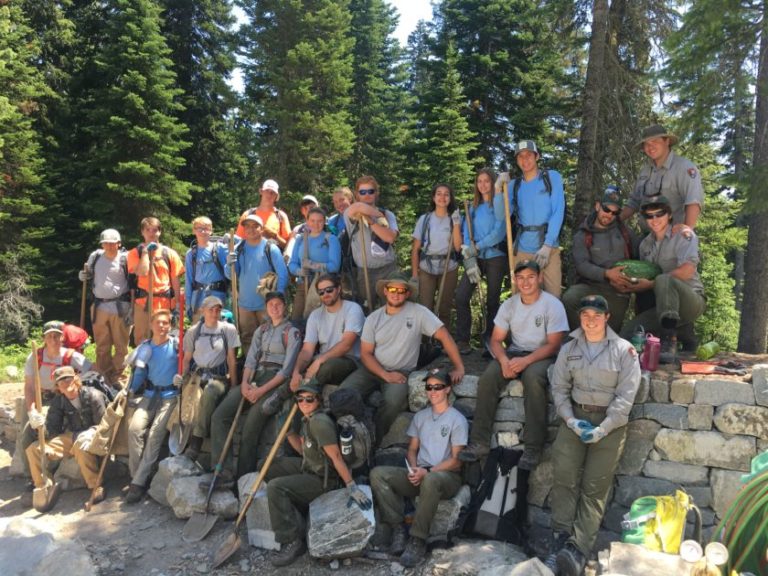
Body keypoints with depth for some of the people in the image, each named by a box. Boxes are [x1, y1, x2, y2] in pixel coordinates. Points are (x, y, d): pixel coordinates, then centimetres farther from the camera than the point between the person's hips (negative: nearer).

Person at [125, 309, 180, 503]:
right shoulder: (145, 348, 12)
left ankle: (139, 481, -16)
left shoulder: (176, 345, 1)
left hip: (170, 395, -4)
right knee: (134, 428, -19)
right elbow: (140, 373, 15)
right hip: (150, 395, 4)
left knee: (156, 433, -20)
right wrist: (129, 391, 4)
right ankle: (135, 475, -7)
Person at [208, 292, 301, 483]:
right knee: (219, 416, -13)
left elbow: (287, 370, -8)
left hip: (275, 382, -6)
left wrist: (262, 390, -15)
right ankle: (224, 474, -15)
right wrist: (245, 382, -10)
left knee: (249, 432, -16)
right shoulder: (261, 330, 18)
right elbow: (251, 359, 9)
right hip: (255, 378, 6)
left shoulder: (292, 333, 0)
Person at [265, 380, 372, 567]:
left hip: (322, 480, -10)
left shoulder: (320, 422, -25)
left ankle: (292, 542, -18)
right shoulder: (307, 420, 5)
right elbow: (303, 449, 16)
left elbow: (336, 456, -28)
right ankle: (290, 508, 22)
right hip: (308, 468, 10)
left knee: (275, 487, -26)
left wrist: (351, 486, -31)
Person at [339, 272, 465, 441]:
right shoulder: (373, 318, 3)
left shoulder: (418, 312, -6)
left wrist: (459, 368, -14)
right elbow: (365, 353, 1)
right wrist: (386, 375, -15)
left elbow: (444, 336, -7)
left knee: (394, 400, -34)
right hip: (374, 369, 3)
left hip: (402, 371, -3)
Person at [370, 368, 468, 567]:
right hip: (420, 474, 5)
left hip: (447, 476, -5)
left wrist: (427, 471, -18)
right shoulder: (420, 416, 16)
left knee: (430, 481, -42)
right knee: (378, 473, -18)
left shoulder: (457, 420, -1)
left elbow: (456, 461, -6)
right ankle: (398, 529, -18)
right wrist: (414, 468, -6)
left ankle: (418, 540, -27)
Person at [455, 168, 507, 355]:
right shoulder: (473, 207, 13)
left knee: (493, 299, 4)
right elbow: (467, 235, 4)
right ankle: (462, 340, -2)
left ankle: (490, 338, 19)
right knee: (461, 296, -9)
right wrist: (469, 259, -9)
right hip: (475, 258, 4)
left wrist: (477, 247, -13)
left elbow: (499, 232, -12)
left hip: (495, 257, -3)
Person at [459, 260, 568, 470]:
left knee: (533, 378, -37)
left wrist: (525, 361, -25)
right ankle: (480, 442, -19)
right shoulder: (509, 305, 7)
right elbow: (496, 340, 5)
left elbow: (553, 345, -11)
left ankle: (534, 447, -28)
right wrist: (504, 360, -18)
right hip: (514, 353, 4)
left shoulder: (553, 305, -6)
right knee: (487, 378, -24)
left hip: (542, 356, -4)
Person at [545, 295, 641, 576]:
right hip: (575, 417, 3)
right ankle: (561, 540, -5)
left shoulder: (624, 350, -3)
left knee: (595, 487, -6)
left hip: (610, 421, -3)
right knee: (564, 477, -9)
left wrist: (602, 429, -14)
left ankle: (579, 550, -9)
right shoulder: (569, 349, 7)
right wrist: (571, 420, -9)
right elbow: (559, 388, 6)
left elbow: (625, 396, -7)